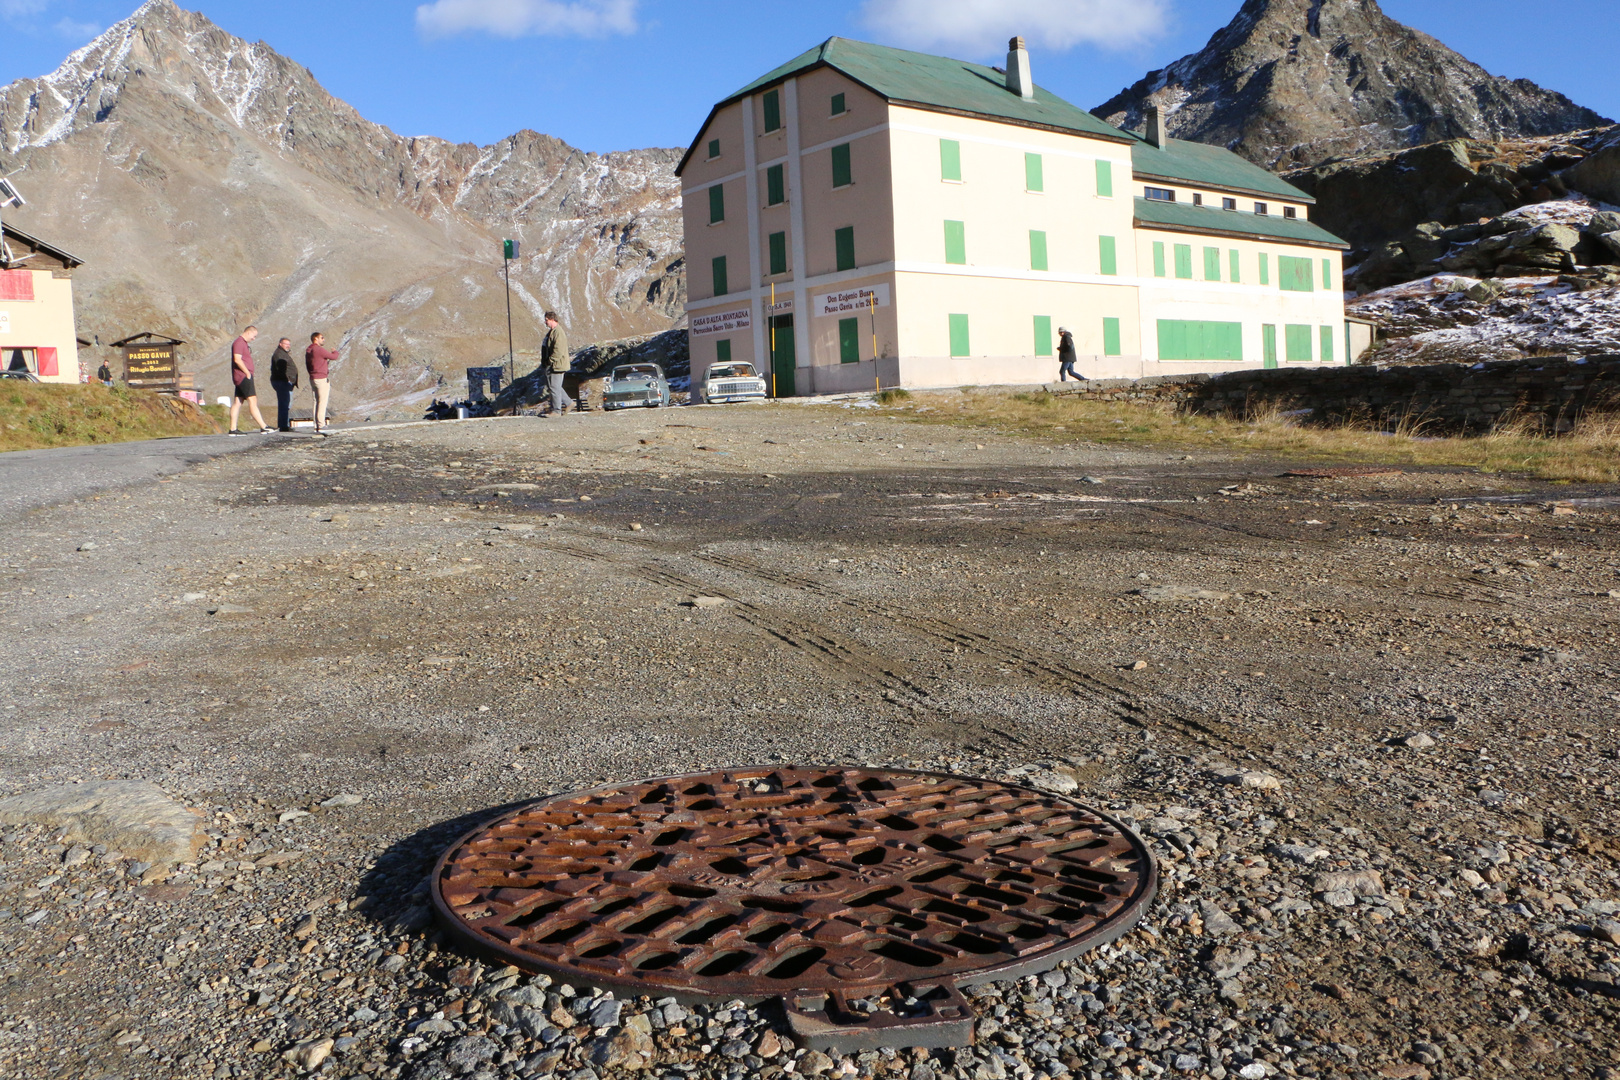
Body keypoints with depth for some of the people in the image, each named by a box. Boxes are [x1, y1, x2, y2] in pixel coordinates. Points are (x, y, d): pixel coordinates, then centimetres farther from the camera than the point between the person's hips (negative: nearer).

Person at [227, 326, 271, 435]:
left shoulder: (244, 344, 22)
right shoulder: (239, 342, -10)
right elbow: (237, 359, -20)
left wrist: (248, 373, 14)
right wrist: (248, 373, -16)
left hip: (245, 376, 10)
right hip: (243, 376, -10)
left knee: (237, 402, 7)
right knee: (252, 400, -13)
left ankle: (233, 429, 6)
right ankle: (263, 427, -18)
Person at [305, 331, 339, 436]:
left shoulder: (308, 351, 14)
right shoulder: (319, 350, -14)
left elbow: (307, 366, 20)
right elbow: (334, 357, -9)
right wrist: (335, 352, 13)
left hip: (313, 379, 9)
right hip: (322, 379, -9)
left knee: (317, 402, 11)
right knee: (322, 403, -8)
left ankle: (317, 427, 13)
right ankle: (321, 426, -11)